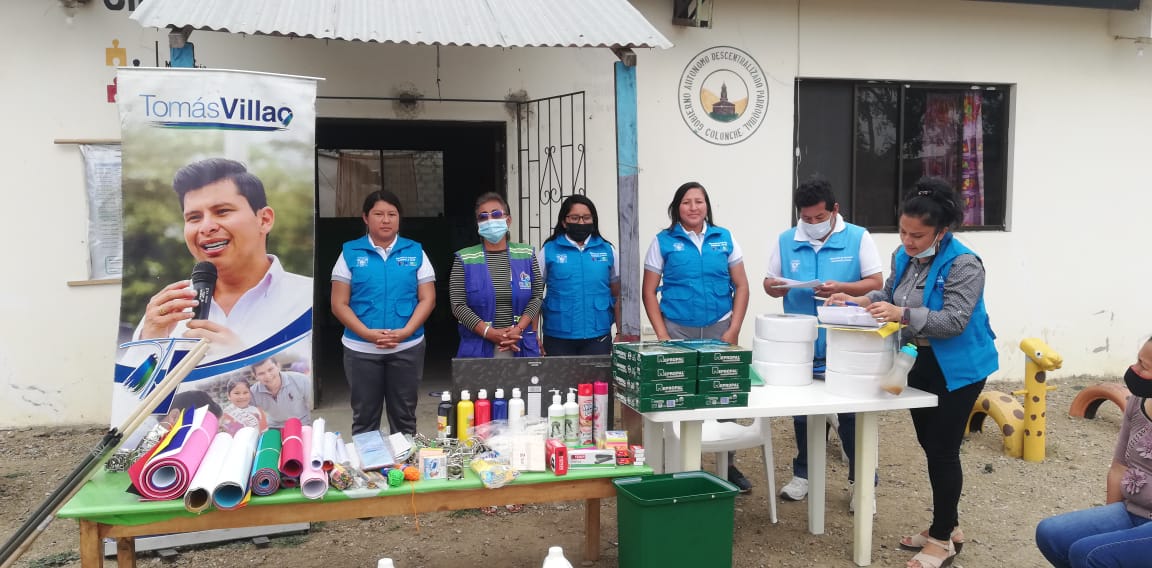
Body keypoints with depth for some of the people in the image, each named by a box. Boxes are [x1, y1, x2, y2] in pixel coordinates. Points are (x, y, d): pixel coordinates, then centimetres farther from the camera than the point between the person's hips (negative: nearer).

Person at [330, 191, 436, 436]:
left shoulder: (415, 252, 4)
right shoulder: (350, 253, 2)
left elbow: (427, 299, 1)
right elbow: (339, 304, -1)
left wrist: (405, 332, -14)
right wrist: (367, 333, -15)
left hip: (407, 348, 0)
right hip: (361, 349, 0)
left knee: (404, 418, 10)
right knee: (364, 418, 9)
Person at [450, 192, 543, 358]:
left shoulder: (526, 254, 4)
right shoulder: (465, 259, -1)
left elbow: (537, 296, 3)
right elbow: (458, 305, -6)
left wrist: (519, 329, -12)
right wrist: (490, 333, -16)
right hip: (478, 347, -1)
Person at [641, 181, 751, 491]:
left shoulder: (724, 239, 5)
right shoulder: (663, 241, 1)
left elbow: (741, 286, 6)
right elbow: (649, 292, 1)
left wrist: (733, 330, -2)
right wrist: (662, 335, -6)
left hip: (719, 329, 2)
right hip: (678, 330, -2)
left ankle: (729, 464, 21)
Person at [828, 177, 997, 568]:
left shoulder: (963, 264, -23)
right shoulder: (903, 256, -1)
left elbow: (954, 321, -30)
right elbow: (889, 294, 11)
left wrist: (902, 314, -40)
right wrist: (857, 301, -8)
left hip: (958, 368, -8)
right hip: (921, 361, 8)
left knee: (943, 450, -1)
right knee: (929, 445, 16)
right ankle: (947, 525, 33)